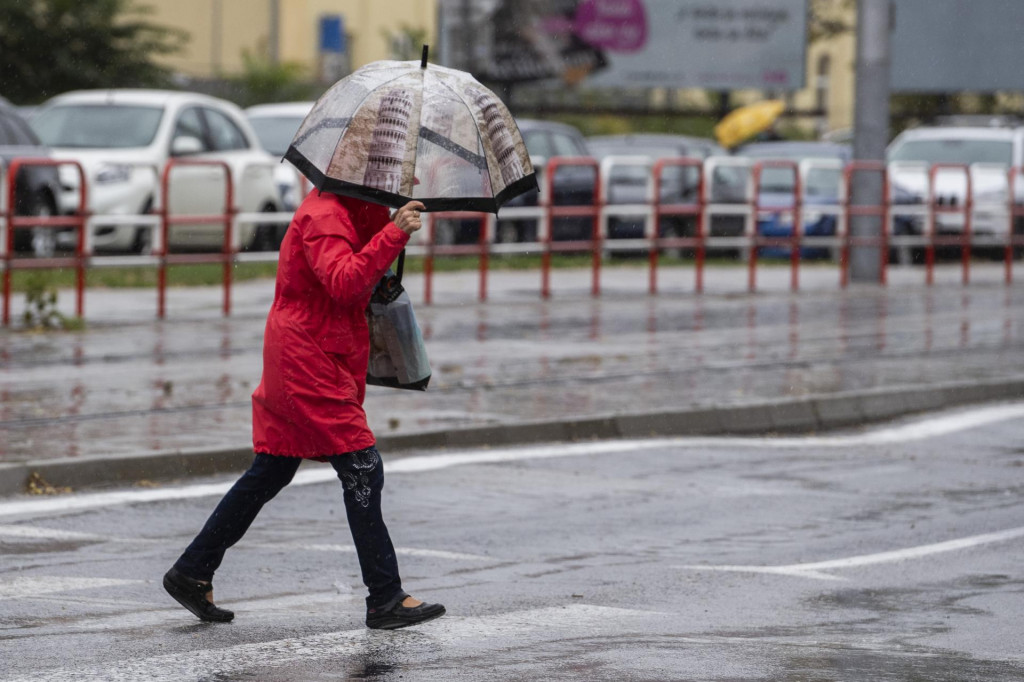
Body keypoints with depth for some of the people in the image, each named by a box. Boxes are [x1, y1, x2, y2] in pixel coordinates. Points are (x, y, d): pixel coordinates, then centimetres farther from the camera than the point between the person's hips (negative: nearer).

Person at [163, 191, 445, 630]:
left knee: (270, 473, 14)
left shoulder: (351, 211, 15)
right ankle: (385, 600, -9)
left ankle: (191, 573, 20)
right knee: (362, 470, -10)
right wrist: (394, 233, -38)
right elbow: (343, 282, -32)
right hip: (307, 360, -11)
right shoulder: (322, 216, -17)